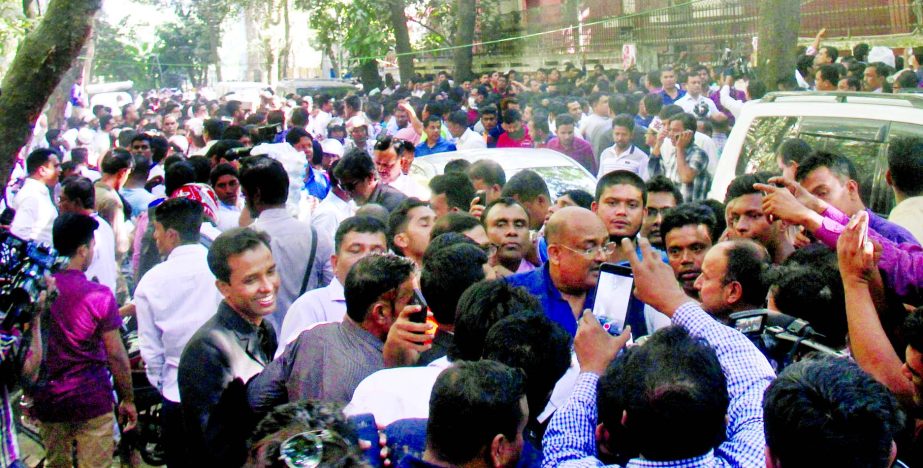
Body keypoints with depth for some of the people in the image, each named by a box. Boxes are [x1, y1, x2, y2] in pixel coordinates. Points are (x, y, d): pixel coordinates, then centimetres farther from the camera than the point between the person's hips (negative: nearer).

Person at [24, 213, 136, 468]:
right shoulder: (98, 295, -13)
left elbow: (29, 351, -1)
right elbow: (115, 354, -10)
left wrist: (29, 394, 13)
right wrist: (128, 399, 1)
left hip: (47, 401, 4)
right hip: (92, 400, -4)